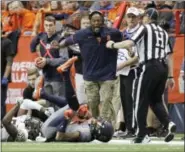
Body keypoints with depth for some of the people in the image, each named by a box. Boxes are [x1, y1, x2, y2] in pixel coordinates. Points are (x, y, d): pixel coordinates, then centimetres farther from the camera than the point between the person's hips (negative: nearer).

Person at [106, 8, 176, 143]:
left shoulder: (145, 28, 0)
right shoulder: (163, 32, 19)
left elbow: (129, 43, -14)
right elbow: (169, 56, 17)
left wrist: (112, 45, 1)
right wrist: (170, 76, 18)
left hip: (149, 68, -7)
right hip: (163, 68, 7)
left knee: (141, 102, 1)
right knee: (156, 100, 16)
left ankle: (142, 135, 1)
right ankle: (168, 124, -8)